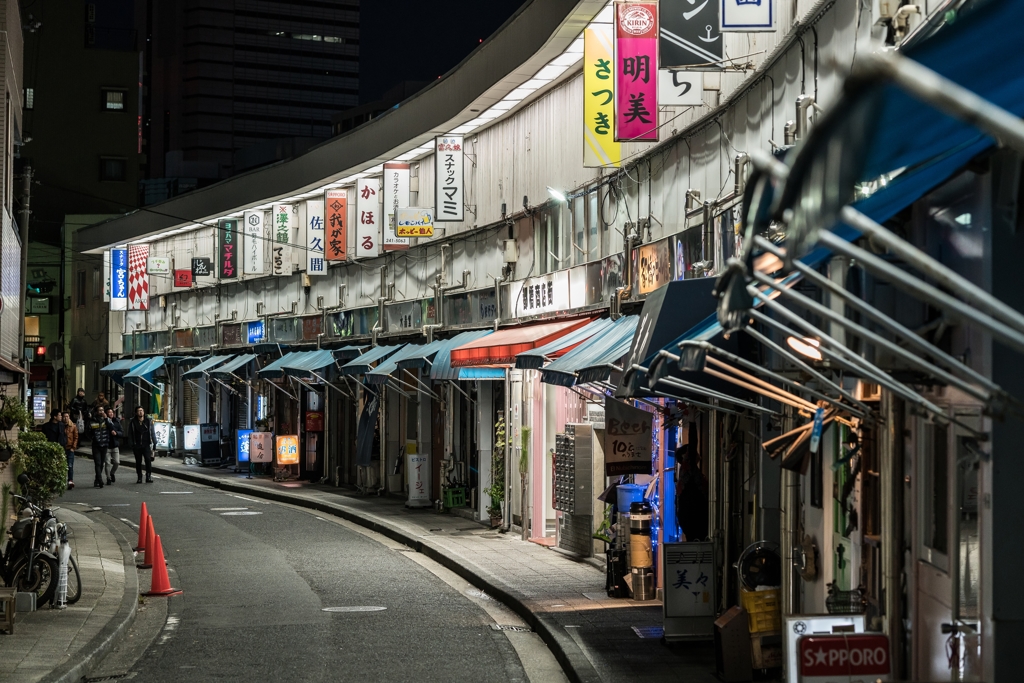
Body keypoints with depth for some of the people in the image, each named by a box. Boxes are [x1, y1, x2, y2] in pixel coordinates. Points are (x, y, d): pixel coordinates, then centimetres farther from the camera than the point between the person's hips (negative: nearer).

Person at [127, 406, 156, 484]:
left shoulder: (148, 421, 4)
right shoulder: (133, 422, 2)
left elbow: (152, 432, 7)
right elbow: (129, 433, 5)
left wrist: (154, 442, 1)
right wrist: (131, 444, -2)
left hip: (146, 444, -1)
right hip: (137, 445, 1)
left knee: (148, 460, -13)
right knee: (138, 461, 7)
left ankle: (149, 477, -10)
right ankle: (139, 478, 15)